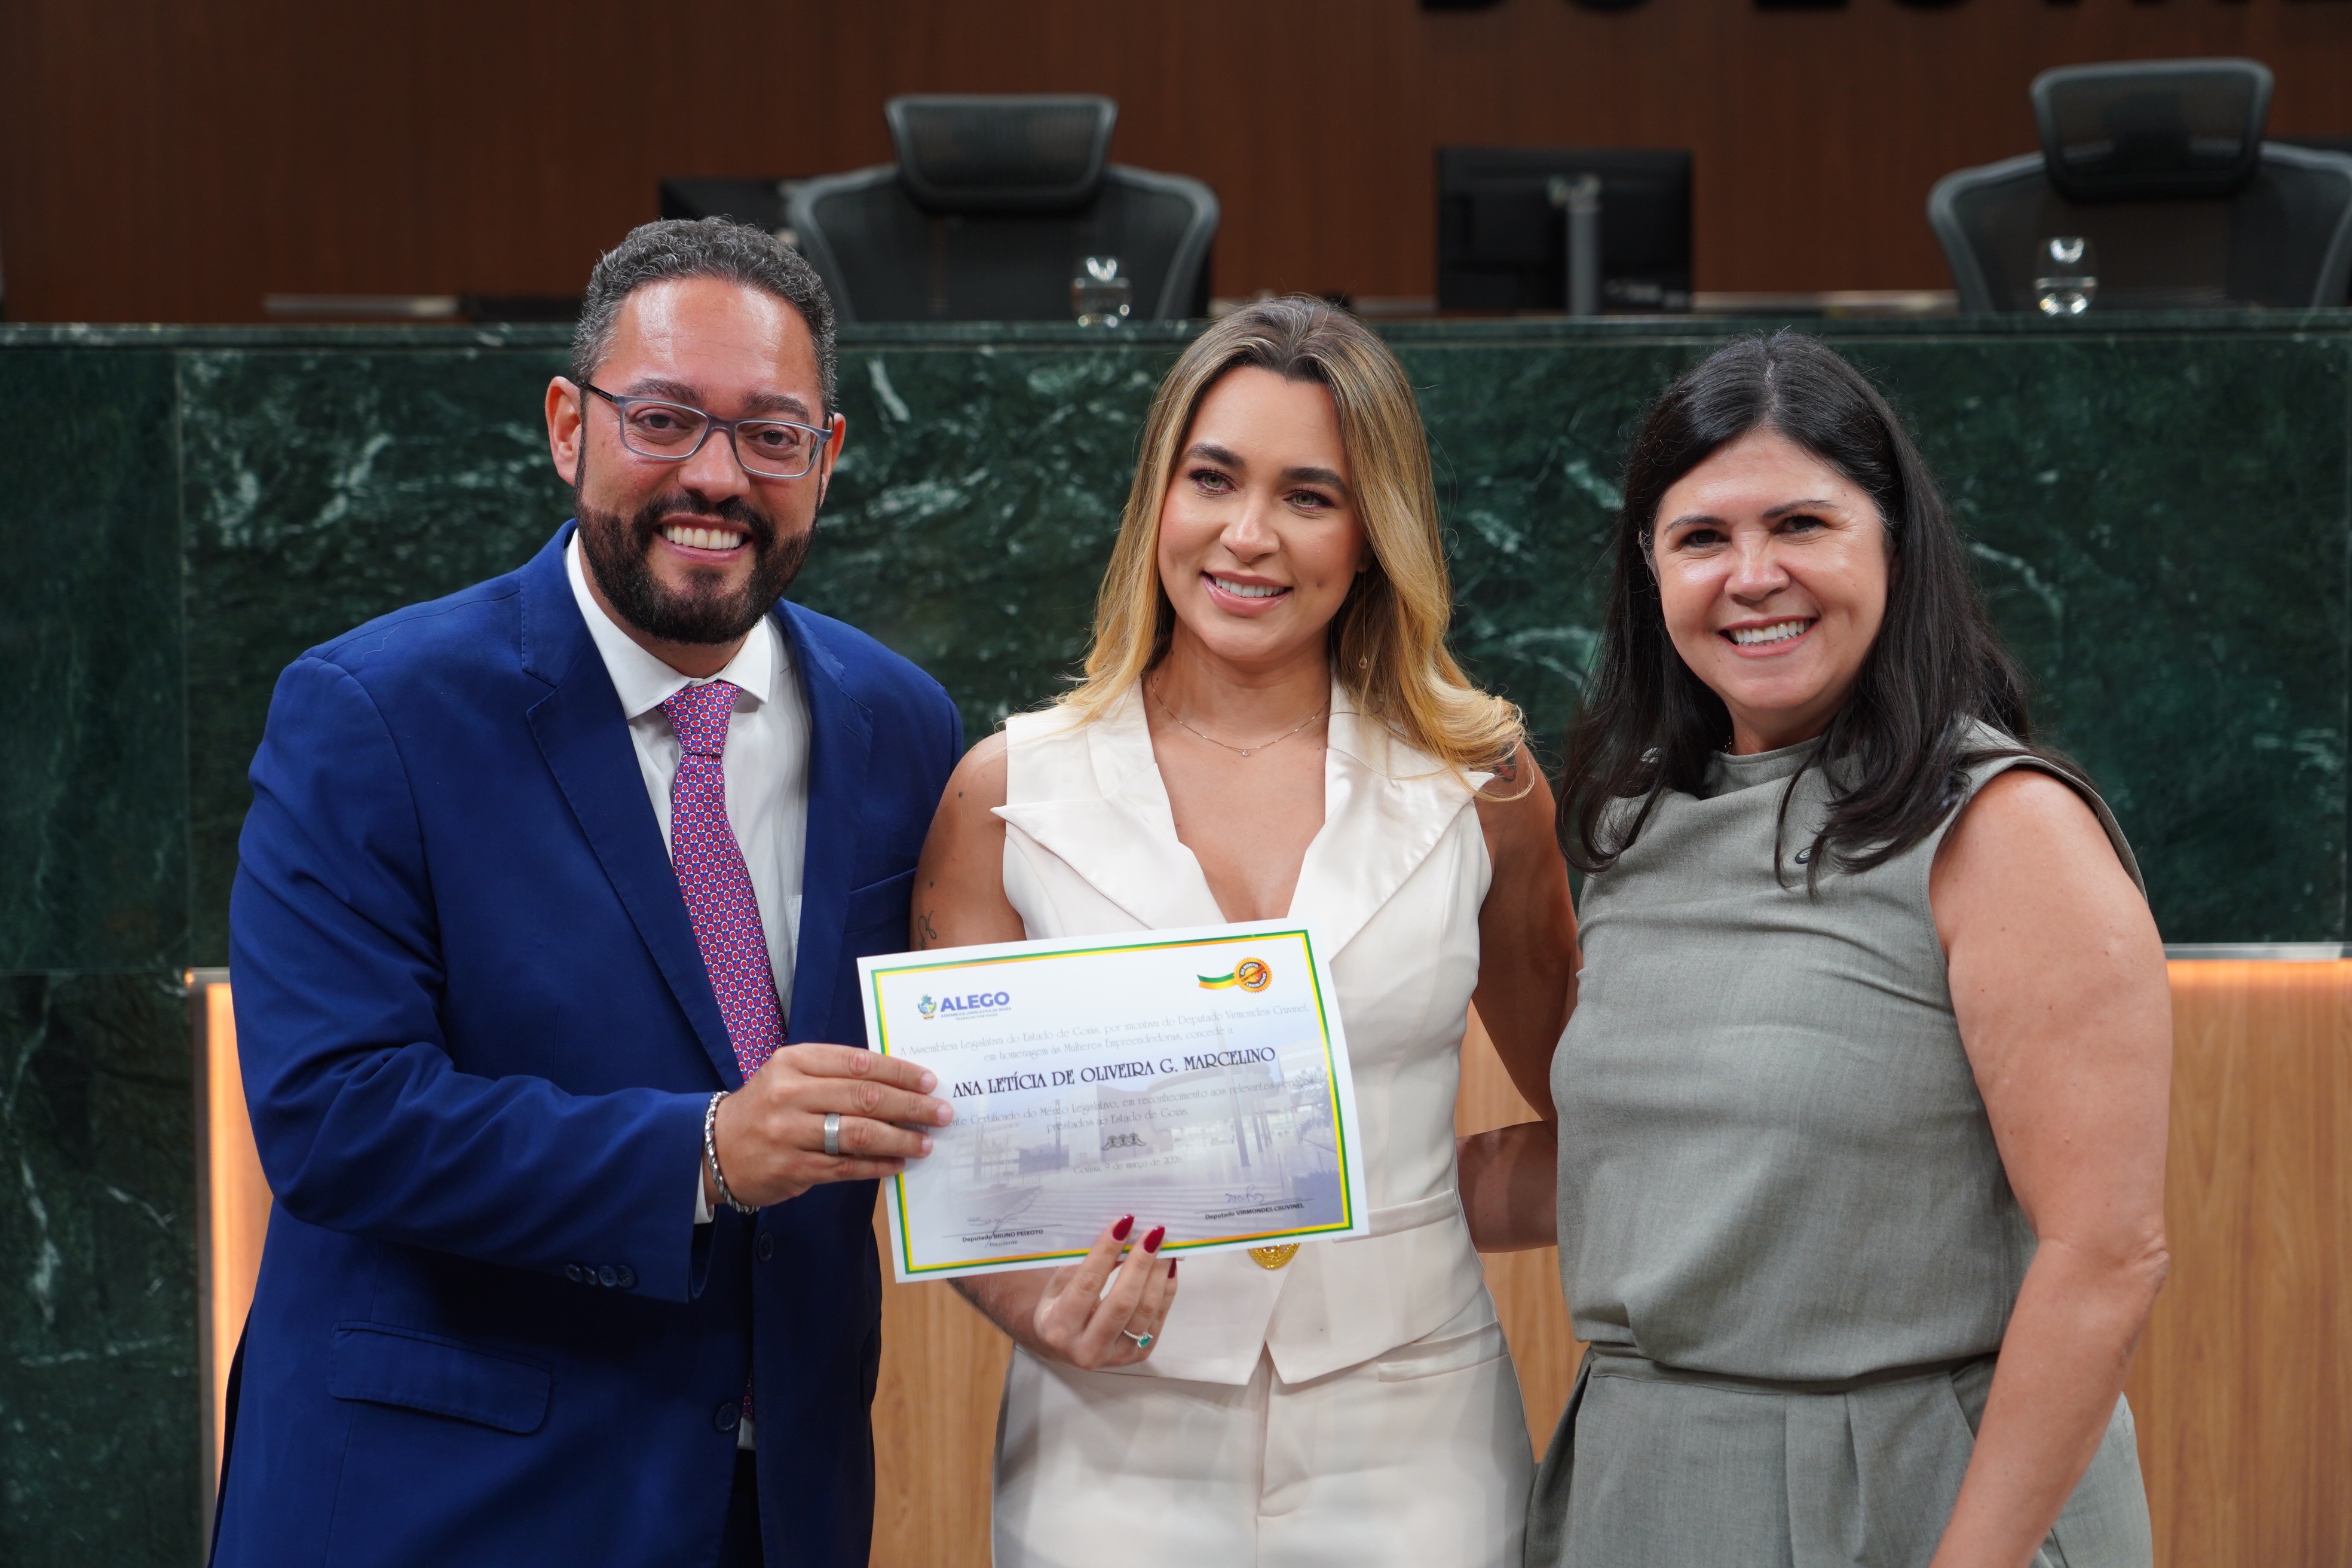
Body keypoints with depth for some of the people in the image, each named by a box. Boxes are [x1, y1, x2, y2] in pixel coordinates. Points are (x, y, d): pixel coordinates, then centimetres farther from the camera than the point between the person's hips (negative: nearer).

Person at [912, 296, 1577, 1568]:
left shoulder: (1477, 787, 3)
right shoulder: (1008, 795, 1)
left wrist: (1497, 1190, -4)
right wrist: (1037, 1306, -15)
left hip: (1410, 1446, 1)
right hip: (1116, 1450, 0)